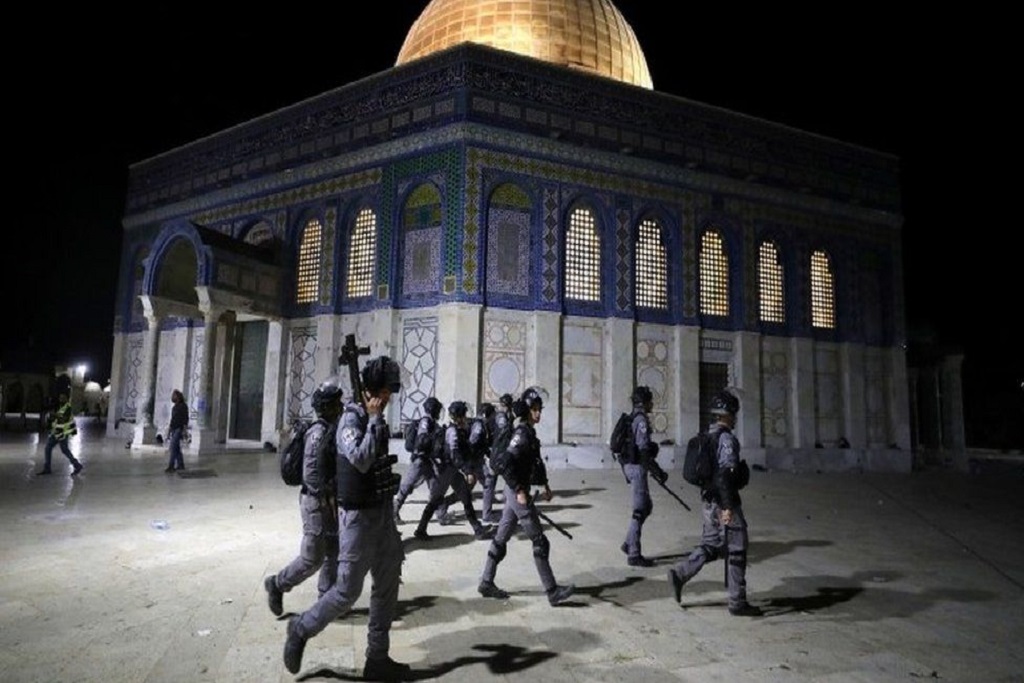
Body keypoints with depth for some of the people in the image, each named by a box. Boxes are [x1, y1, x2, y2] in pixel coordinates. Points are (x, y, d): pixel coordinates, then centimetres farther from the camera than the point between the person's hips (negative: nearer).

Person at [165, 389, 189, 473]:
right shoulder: (174, 406, 14)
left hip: (179, 429, -8)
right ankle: (180, 465, 14)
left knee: (173, 447, -13)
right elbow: (173, 418, 20)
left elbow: (186, 418, -13)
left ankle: (171, 466, -14)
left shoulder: (183, 406, -9)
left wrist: (184, 430, -18)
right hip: (173, 429, 8)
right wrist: (169, 428, 17)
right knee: (176, 448, 8)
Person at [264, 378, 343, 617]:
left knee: (334, 554, 13)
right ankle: (277, 584, 24)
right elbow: (312, 476, -23)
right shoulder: (319, 433, -20)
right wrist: (328, 501, -19)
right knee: (312, 558, 2)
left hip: (330, 503, 9)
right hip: (318, 504, -9)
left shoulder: (332, 429, 8)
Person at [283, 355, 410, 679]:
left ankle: (378, 659, 24)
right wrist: (375, 419, -25)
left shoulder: (373, 419, 8)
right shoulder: (351, 420, -17)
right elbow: (361, 460, -34)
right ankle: (301, 628, 28)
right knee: (347, 591, 1)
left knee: (387, 585, 12)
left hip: (382, 512, 8)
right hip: (359, 515, -8)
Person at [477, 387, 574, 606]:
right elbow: (504, 464, -25)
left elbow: (535, 462, 22)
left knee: (501, 538, 15)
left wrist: (544, 484, 15)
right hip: (517, 492, -9)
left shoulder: (529, 432, 11)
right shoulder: (522, 433, -18)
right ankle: (552, 591, 5)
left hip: (515, 491, 9)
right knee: (540, 542, -2)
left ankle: (486, 582, 24)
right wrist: (520, 490, -23)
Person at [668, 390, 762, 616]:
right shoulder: (727, 439, -18)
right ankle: (737, 602, 12)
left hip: (708, 502, 9)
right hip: (723, 504, -8)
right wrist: (727, 507, -24)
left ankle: (679, 573, 7)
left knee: (710, 546, 17)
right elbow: (724, 474, -25)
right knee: (736, 552, 3)